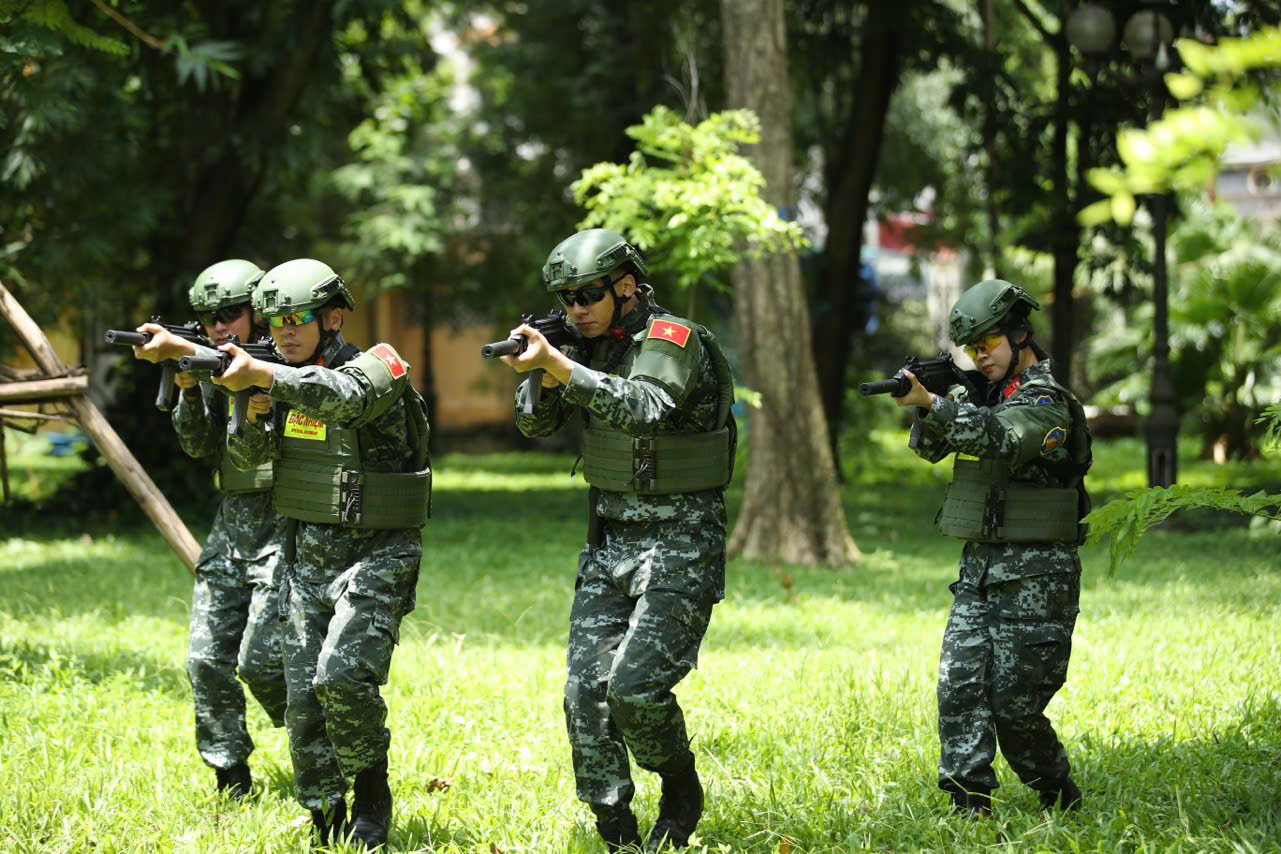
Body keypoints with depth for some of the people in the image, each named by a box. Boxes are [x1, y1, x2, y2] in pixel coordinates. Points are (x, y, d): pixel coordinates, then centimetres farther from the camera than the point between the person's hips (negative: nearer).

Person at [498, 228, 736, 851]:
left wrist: (559, 364, -37)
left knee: (635, 687, -16)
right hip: (609, 539, 7)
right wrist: (542, 373, -13)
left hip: (679, 544, -7)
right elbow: (535, 423, 8)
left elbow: (643, 409, -31)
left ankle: (681, 793, 11)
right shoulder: (594, 346, 9)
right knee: (586, 690, -2)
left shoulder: (674, 342, -13)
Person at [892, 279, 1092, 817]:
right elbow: (930, 449, 10)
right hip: (980, 569, 7)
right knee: (959, 687, -5)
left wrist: (933, 403, -37)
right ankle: (970, 809, -2)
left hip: (1033, 576, -7)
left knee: (1014, 704, -5)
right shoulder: (985, 393, 14)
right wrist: (937, 402, -10)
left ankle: (1062, 805, 16)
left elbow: (999, 439, -29)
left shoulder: (1045, 400, -11)